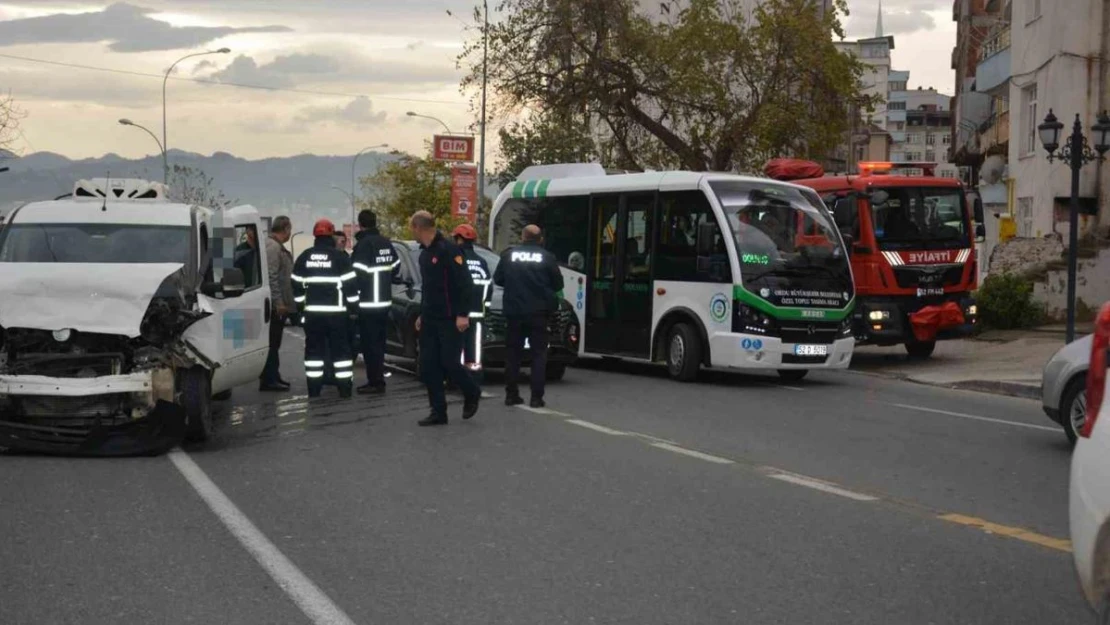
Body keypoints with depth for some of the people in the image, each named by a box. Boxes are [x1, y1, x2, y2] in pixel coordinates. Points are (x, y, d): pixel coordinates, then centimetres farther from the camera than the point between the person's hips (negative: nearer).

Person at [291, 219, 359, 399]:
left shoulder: (305, 257, 6)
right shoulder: (340, 256, -6)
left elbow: (296, 284, 10)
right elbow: (350, 284, -7)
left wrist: (300, 305, 19)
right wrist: (353, 304, 3)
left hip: (312, 311, 3)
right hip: (336, 311, -3)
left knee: (314, 349, 8)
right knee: (340, 348, 3)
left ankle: (314, 388, 8)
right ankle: (344, 388, 1)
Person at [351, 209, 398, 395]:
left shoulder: (363, 244, -15)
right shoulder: (386, 243, 10)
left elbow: (359, 274, -19)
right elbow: (396, 267, 17)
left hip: (368, 303, -8)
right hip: (384, 301, 8)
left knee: (370, 343, -5)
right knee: (378, 342, 15)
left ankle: (375, 382, -6)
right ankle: (377, 380, 20)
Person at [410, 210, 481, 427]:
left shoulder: (448, 250, -14)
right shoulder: (425, 253, 14)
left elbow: (464, 284, -18)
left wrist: (462, 314, -21)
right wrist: (422, 314, 20)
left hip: (450, 319, -9)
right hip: (430, 320, 9)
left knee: (449, 363, -6)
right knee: (428, 366, 3)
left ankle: (472, 394, 20)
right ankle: (438, 412, 9)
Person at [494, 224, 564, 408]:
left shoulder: (509, 255, -1)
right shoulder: (546, 257, -4)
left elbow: (498, 279, 6)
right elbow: (558, 283, 1)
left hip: (514, 311, 2)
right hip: (538, 311, -1)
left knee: (513, 352, 12)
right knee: (539, 353, 4)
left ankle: (511, 394, 12)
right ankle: (536, 396, -3)